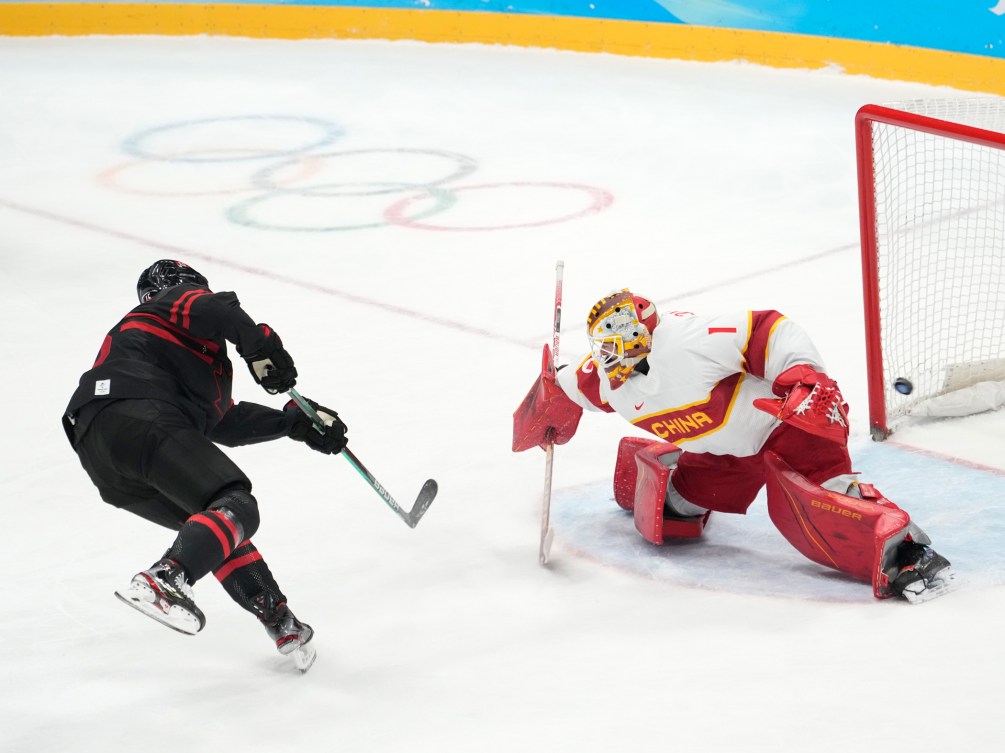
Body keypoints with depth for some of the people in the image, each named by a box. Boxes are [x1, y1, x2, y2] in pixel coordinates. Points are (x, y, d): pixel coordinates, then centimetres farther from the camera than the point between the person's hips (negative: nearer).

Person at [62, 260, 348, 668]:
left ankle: (280, 621, 15)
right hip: (138, 420, -9)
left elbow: (227, 423, 37)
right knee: (236, 507, -17)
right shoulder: (181, 299, 20)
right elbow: (217, 311, -10)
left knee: (220, 527, 17)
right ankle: (161, 581, -39)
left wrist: (295, 421, 34)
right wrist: (261, 348, -4)